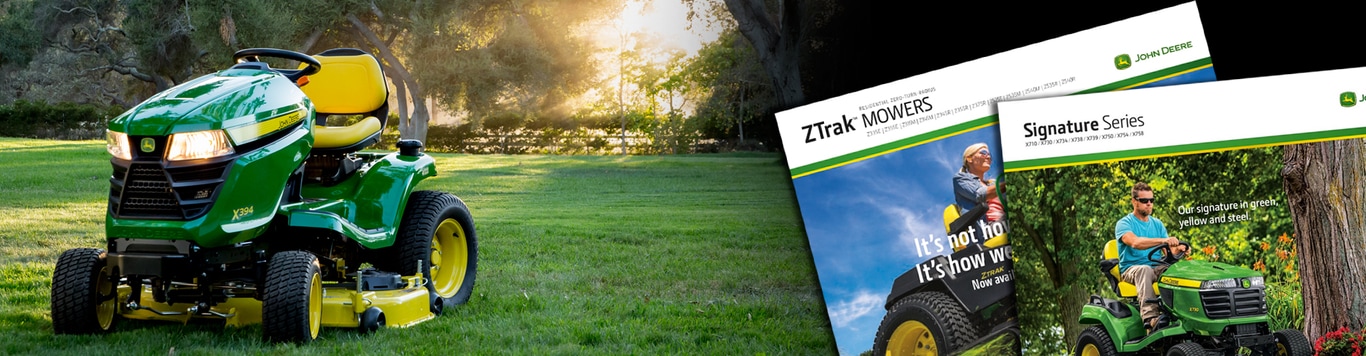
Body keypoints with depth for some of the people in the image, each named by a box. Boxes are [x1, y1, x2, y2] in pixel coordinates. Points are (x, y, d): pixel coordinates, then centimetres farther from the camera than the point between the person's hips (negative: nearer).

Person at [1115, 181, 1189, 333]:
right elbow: (1135, 242, -24)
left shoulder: (1157, 224, 17)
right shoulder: (1124, 223, -2)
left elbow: (1168, 250, 7)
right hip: (1131, 268, -4)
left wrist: (1178, 249, -18)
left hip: (1157, 268, 5)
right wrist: (1162, 240, -38)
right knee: (1144, 269, -40)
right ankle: (1150, 317, -51)